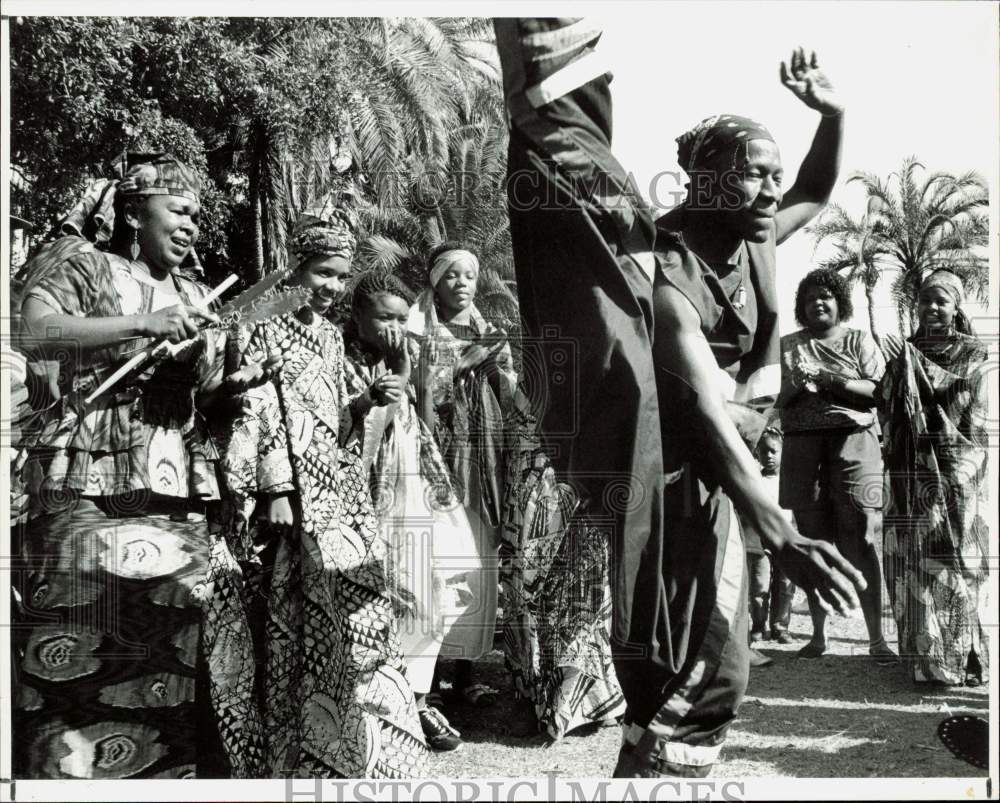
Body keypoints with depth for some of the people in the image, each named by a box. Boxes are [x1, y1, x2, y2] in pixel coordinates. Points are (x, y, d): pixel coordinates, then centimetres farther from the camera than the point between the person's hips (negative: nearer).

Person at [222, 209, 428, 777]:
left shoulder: (332, 335, 17)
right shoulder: (270, 329, -3)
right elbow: (259, 411, -10)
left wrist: (370, 400, 2)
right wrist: (276, 491, -17)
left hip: (339, 486, 7)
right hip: (297, 493, -7)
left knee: (359, 606, 7)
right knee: (315, 618, -6)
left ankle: (360, 746, 23)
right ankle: (313, 755, 9)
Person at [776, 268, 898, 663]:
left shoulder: (859, 341, 12)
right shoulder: (788, 345, 17)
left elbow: (880, 390, 0)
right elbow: (775, 400, 12)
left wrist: (837, 383, -13)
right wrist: (796, 387, -8)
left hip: (853, 441, -2)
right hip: (803, 445, 2)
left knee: (862, 542, -9)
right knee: (813, 542, 2)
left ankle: (876, 636, -4)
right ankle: (818, 633, 10)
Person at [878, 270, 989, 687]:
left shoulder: (972, 351, 6)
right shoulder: (907, 351, 16)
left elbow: (961, 391, -11)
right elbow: (885, 404, 11)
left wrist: (915, 364, -13)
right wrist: (896, 369, -5)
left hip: (952, 469, -3)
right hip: (910, 469, 4)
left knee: (949, 560, -5)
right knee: (907, 559, 1)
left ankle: (958, 656, 3)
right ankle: (921, 651, 11)